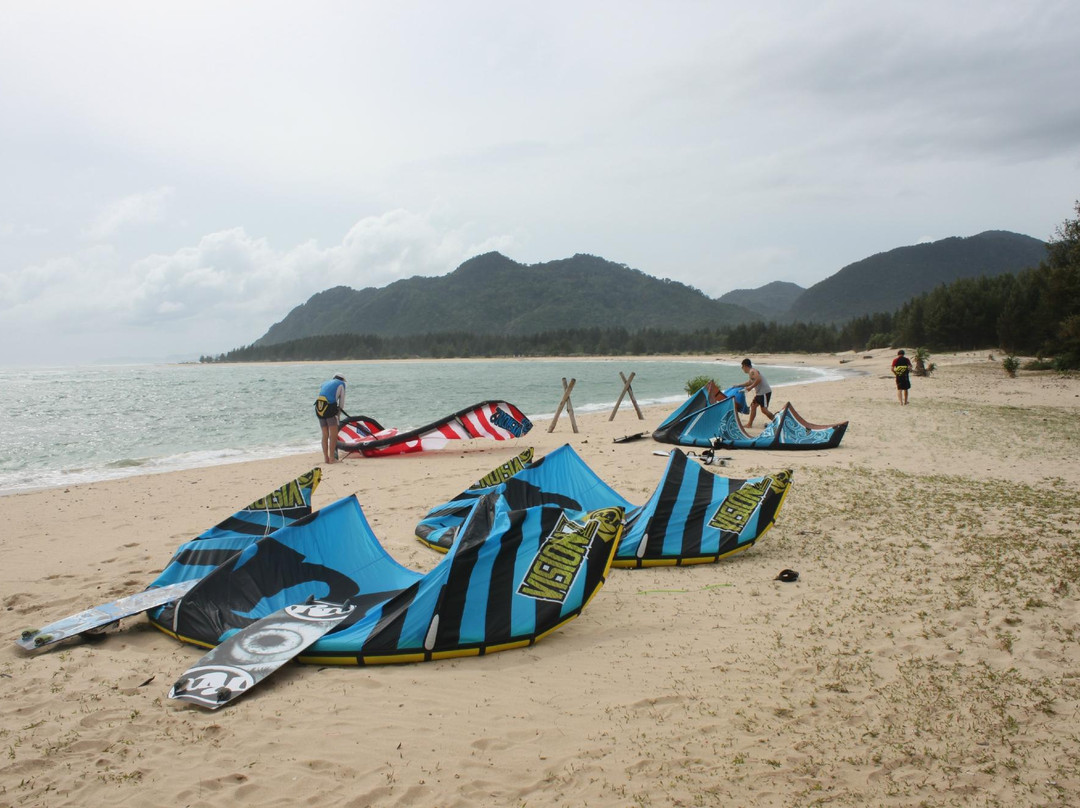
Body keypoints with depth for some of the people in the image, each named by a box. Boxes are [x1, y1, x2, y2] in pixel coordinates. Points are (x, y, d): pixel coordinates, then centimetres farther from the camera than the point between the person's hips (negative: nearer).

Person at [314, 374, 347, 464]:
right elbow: (342, 401, 13)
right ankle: (332, 458, -6)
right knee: (333, 435, -1)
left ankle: (326, 457, 12)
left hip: (319, 409, 6)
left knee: (325, 435, 12)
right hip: (330, 408, -6)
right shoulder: (341, 384, 13)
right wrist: (340, 411, 27)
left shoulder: (324, 384, 28)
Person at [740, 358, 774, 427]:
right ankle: (749, 424, 16)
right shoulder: (751, 372, 18)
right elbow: (751, 382, 34)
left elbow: (758, 379, -30)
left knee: (764, 409, -11)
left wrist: (751, 387, -23)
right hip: (759, 393, 11)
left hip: (765, 392, -11)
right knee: (753, 406, 13)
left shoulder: (752, 371, -14)